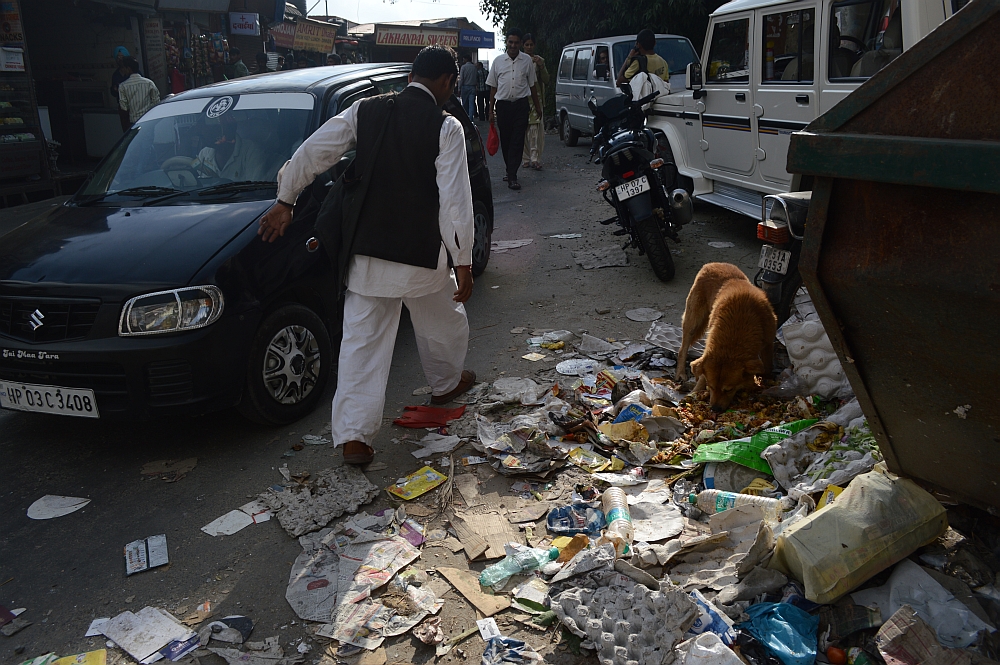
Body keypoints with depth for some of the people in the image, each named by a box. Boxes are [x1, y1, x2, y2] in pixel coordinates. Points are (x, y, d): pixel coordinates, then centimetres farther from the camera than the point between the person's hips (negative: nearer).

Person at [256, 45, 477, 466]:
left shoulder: (366, 111, 3)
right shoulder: (446, 127, -9)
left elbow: (311, 153, 3)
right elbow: (455, 202, -14)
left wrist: (284, 201, 14)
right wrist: (463, 263, -9)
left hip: (365, 254, 3)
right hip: (422, 257, -2)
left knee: (362, 343, 6)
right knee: (443, 323, 25)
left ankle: (354, 437, 5)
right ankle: (445, 384, 48)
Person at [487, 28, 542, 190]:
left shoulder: (527, 61, 4)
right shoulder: (498, 61, 5)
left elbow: (532, 85, 12)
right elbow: (493, 87, 9)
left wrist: (537, 107, 13)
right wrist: (491, 110, 6)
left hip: (521, 104, -1)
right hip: (503, 104, 1)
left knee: (517, 141, -8)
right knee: (505, 141, 8)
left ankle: (512, 176, -10)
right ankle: (511, 170, 25)